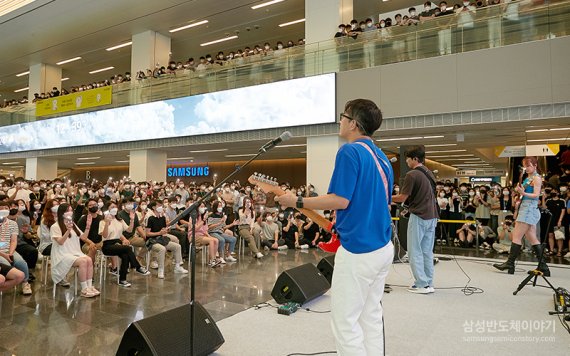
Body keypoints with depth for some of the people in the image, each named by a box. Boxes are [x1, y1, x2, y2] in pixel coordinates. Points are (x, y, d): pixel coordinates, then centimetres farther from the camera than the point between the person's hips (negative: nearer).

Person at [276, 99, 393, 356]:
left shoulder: (350, 151, -15)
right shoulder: (382, 158, 12)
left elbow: (340, 200, -21)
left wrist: (296, 202, -12)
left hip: (358, 250, -9)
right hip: (383, 247, 9)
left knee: (345, 321, 3)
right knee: (371, 316, 19)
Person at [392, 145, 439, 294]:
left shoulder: (412, 175, -14)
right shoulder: (429, 173, 11)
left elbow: (402, 198, -13)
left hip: (419, 217, -8)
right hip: (432, 216, 8)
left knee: (415, 251, 2)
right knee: (427, 251, 13)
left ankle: (422, 284, 3)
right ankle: (429, 283, 19)